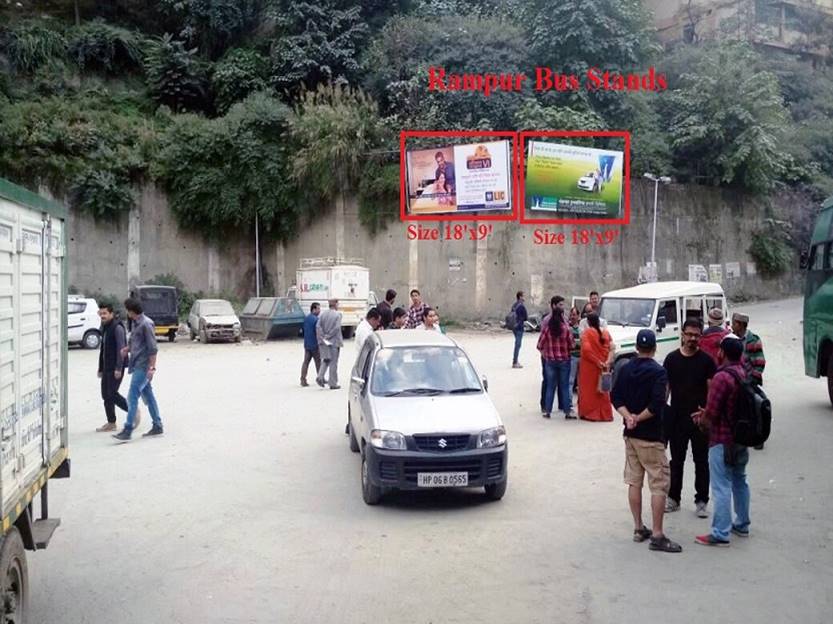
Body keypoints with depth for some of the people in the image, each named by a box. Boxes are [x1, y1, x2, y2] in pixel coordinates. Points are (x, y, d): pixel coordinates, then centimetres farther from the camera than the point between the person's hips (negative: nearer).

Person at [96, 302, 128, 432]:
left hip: (115, 368, -9)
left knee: (112, 394, -10)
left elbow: (121, 349, -19)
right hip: (107, 367, 9)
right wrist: (100, 368, 21)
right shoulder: (104, 328, 16)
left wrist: (118, 368, -24)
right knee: (106, 395, 8)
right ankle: (111, 423, 14)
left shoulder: (117, 328, -13)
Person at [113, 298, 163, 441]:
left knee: (132, 396, -11)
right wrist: (128, 349, 4)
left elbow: (153, 348, -17)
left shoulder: (146, 324, -15)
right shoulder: (134, 323, 13)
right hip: (137, 365, 9)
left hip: (143, 366, -9)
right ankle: (157, 427, 19)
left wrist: (152, 367, -21)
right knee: (148, 396, 12)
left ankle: (127, 430, -10)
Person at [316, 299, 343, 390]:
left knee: (325, 360, 19)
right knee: (333, 362, 4)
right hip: (333, 342, -5)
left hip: (323, 342, 5)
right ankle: (333, 384, 8)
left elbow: (318, 326, -3)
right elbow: (337, 328, -17)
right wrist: (328, 336, -9)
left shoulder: (322, 314, 4)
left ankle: (320, 377, 0)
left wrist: (323, 337, -4)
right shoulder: (337, 315, -9)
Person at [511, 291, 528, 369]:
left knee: (517, 344, 18)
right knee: (518, 344, -4)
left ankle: (515, 361, 24)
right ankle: (515, 363, -3)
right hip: (519, 327, -8)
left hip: (514, 326, 8)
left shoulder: (514, 305, 9)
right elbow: (526, 317, -13)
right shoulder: (522, 306, -16)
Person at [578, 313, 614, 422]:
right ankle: (604, 414, 19)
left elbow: (586, 349, -24)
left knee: (589, 389, 5)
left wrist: (597, 361, -18)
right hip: (603, 366, 5)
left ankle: (589, 413, 8)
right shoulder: (605, 333, 4)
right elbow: (611, 348, -1)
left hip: (590, 367, -5)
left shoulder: (587, 333, -12)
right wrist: (608, 361, -5)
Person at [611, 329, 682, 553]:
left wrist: (629, 417, -9)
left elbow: (616, 398, 2)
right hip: (650, 437, -7)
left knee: (634, 482, 13)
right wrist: (639, 418, -12)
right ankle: (657, 536, -3)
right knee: (659, 485, -2)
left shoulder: (625, 369, 5)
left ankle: (639, 528, 21)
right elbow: (657, 404, -23)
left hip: (630, 434, 7)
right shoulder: (658, 372, -14)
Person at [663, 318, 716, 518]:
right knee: (676, 460, 12)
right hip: (676, 418, 2)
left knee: (701, 461, 7)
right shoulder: (672, 358, 3)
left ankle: (701, 501, 16)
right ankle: (673, 498, 23)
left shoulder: (706, 360, -3)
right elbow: (665, 387, 6)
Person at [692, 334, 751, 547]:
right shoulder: (745, 374, 7)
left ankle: (720, 534, -2)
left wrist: (701, 420, 1)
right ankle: (742, 525, 31)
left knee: (722, 487, -5)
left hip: (723, 441, -9)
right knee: (739, 481, 20)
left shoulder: (722, 377, -21)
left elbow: (711, 414, -21)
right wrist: (706, 414, 13)